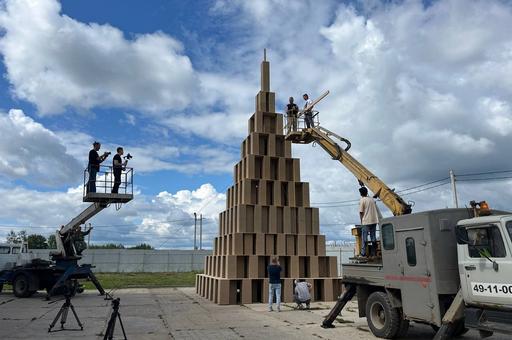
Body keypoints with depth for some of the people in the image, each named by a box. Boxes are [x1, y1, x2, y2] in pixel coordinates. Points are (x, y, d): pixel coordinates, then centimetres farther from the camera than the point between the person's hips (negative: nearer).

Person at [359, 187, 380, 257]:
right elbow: (377, 210, 14)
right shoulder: (372, 199, 13)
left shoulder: (362, 200, -5)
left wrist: (361, 221, 2)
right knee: (373, 237, 9)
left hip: (366, 221, -5)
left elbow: (361, 212, -8)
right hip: (374, 221, 5)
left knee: (365, 238, -2)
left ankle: (363, 254, -4)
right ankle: (373, 253, 10)